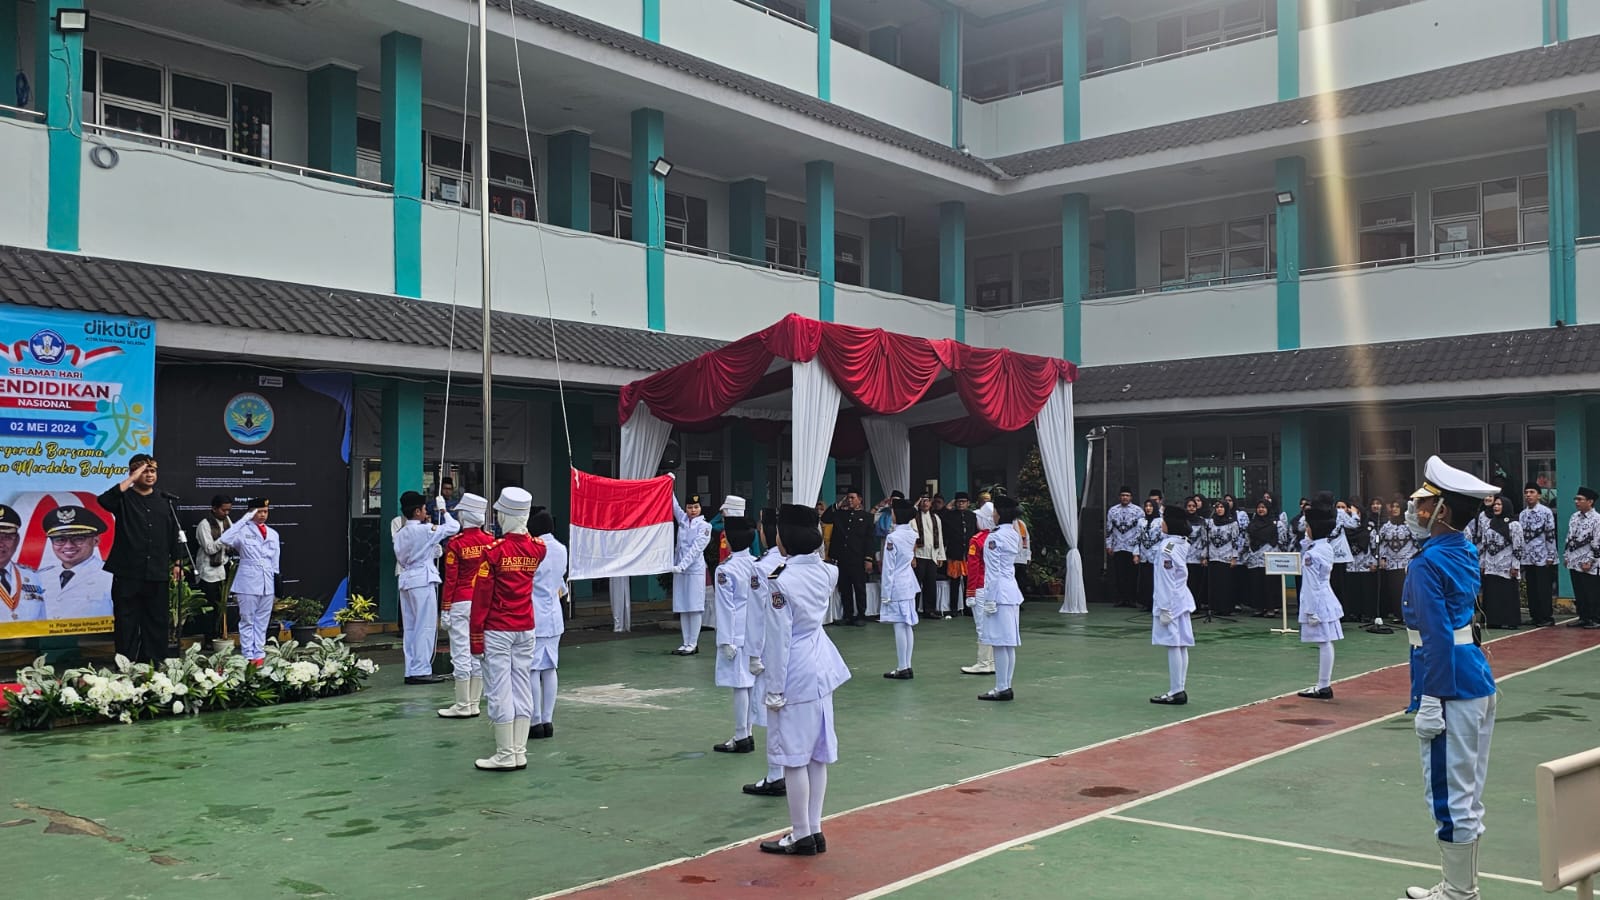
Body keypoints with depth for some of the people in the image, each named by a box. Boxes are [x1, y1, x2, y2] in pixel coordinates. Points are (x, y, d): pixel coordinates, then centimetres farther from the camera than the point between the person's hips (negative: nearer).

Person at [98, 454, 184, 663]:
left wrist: (176, 563, 12)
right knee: (127, 623, 1)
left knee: (157, 622, 6)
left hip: (157, 574, 3)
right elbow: (104, 500, -22)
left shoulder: (163, 502, 11)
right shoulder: (125, 499, 1)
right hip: (128, 573, -3)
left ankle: (153, 665, 13)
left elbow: (174, 534, 16)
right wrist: (131, 480, -18)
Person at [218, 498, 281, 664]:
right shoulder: (243, 530, -2)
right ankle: (248, 656, 3)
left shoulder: (273, 534, 13)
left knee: (262, 620, 9)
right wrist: (244, 520, -20)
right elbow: (224, 540, -21)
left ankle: (259, 655, 14)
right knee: (247, 620, 0)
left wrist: (277, 580, 13)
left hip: (267, 583, 5)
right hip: (248, 582, -5)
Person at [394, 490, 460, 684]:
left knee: (410, 628, 10)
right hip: (422, 580, -8)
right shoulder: (425, 530, -10)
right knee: (426, 627, -4)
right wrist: (442, 510, 11)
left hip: (406, 580, 8)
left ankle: (411, 671, 12)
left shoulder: (400, 534, 11)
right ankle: (421, 670, -5)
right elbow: (453, 527, -5)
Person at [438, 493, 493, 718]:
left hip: (461, 604, -5)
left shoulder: (455, 543, -11)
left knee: (461, 655, 1)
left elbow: (450, 580, -9)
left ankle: (462, 706, 5)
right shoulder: (491, 541, 2)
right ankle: (475, 704, 14)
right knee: (479, 653, 9)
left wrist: (445, 609, -3)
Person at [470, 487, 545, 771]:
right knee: (522, 689, 9)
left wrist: (476, 635, -6)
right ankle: (520, 753, 13)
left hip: (497, 631, -5)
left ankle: (505, 756, 3)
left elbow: (482, 596, -12)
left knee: (500, 692, 0)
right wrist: (522, 528, 20)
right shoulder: (537, 548, -1)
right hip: (526, 629, 5)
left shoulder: (494, 551, -14)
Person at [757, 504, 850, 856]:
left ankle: (801, 835, 10)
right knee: (817, 754, 13)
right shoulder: (825, 572, 2)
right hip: (821, 667, 8)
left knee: (794, 756, 2)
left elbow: (778, 638, -17)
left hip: (795, 674, -8)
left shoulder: (781, 581, -19)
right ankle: (814, 831, 22)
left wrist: (775, 689, -11)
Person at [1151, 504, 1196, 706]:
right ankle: (1180, 690, 14)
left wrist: (1165, 608, -16)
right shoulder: (1182, 544, 7)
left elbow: (1167, 580, -17)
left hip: (1171, 602, -9)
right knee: (1181, 646, 9)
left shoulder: (1167, 547, -17)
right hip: (1182, 599, 9)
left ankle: (1176, 692, -4)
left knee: (1173, 646, -6)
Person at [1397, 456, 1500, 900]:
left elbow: (1437, 638, -21)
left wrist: (1430, 701, -19)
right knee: (1466, 792, 16)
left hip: (1450, 685, -9)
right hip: (1478, 679, 9)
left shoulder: (1427, 563, -17)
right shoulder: (1465, 552, 10)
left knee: (1450, 794, 1)